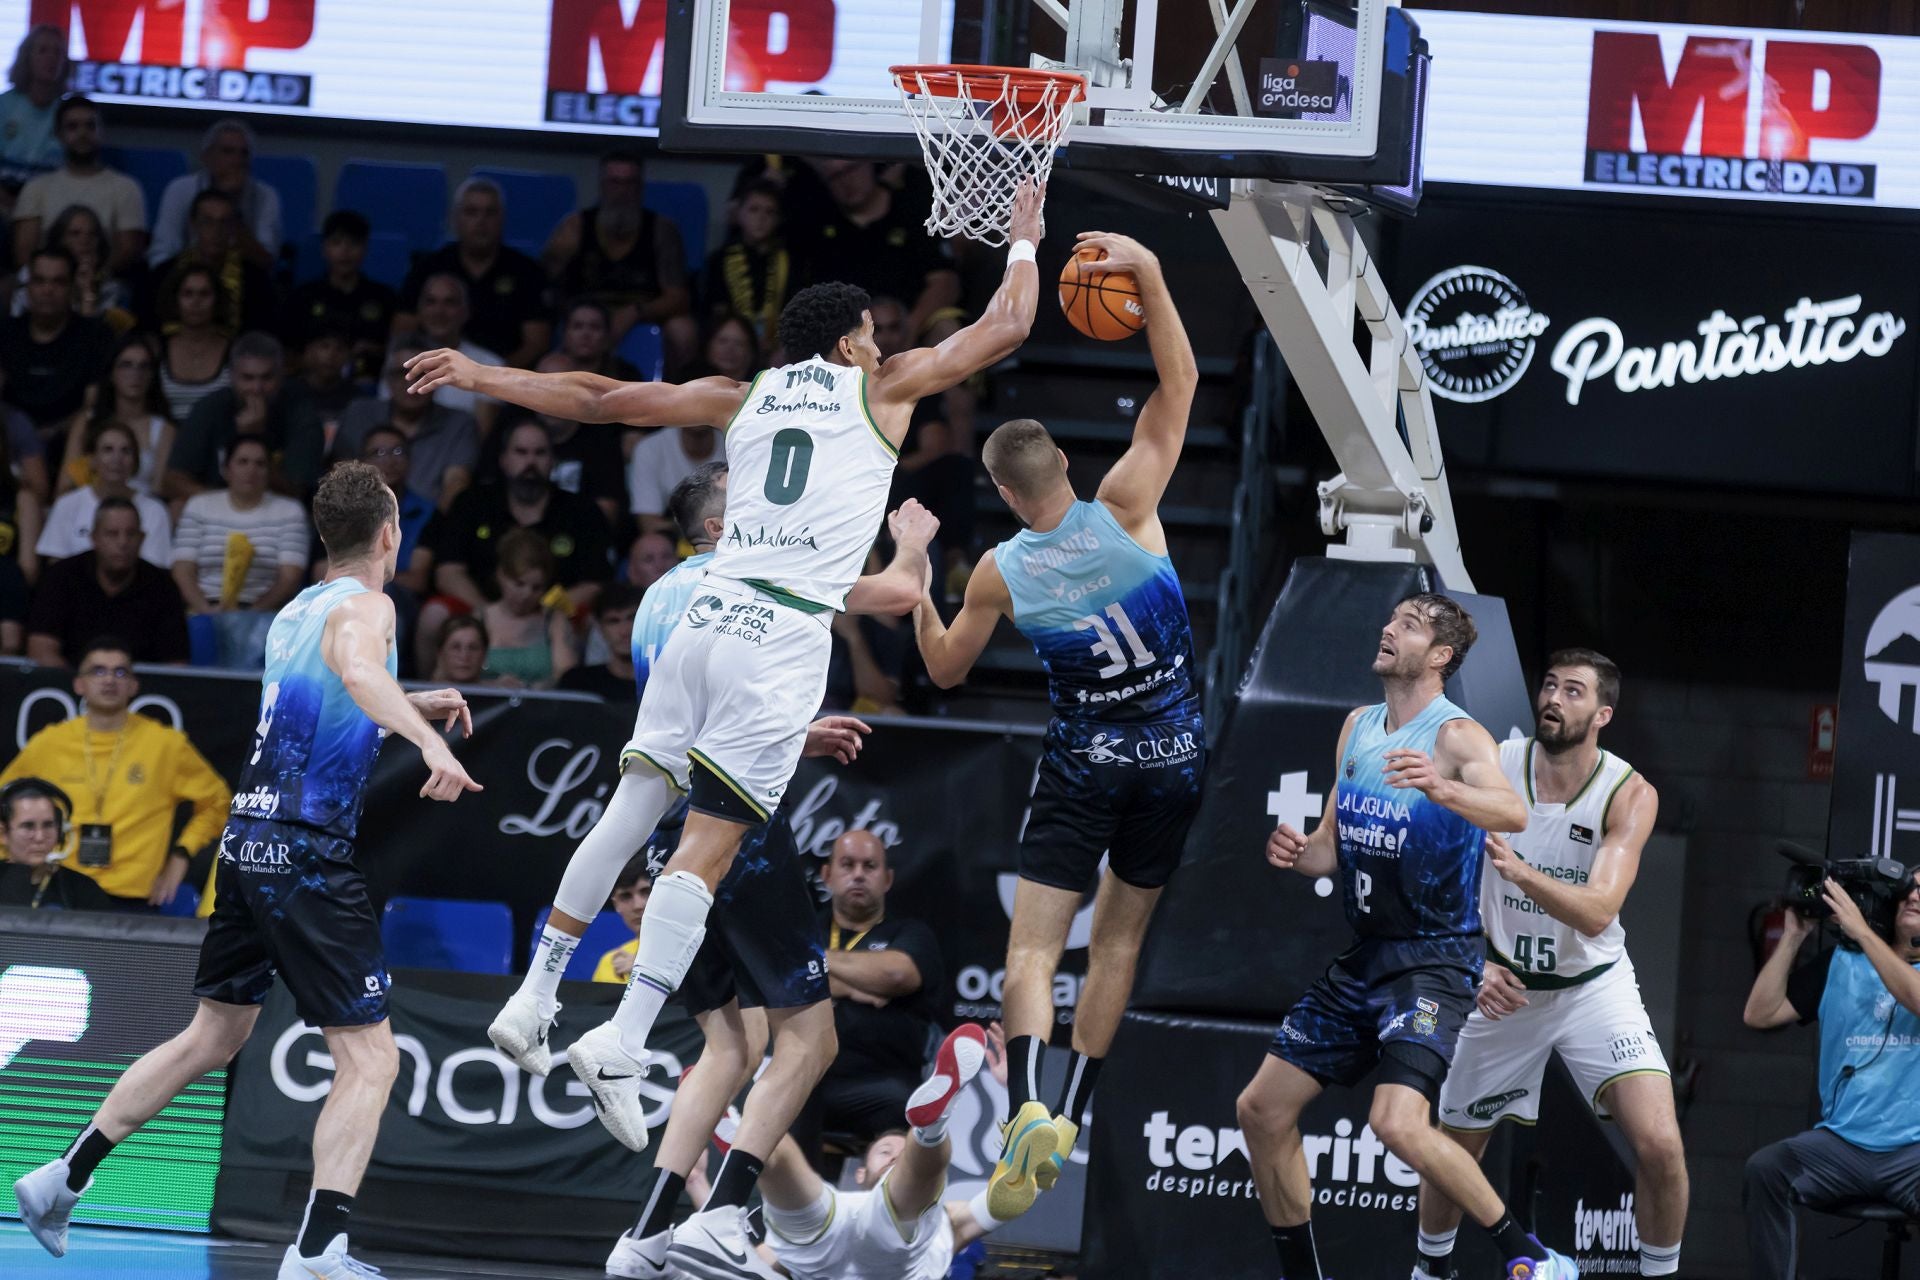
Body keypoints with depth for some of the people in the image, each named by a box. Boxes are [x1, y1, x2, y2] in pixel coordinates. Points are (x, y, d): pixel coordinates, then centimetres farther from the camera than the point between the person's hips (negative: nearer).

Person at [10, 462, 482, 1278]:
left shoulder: (295, 613, 17)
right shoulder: (362, 606, -9)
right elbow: (358, 671, -34)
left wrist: (410, 710, 31)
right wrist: (428, 742, -46)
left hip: (250, 841, 9)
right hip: (307, 854, -9)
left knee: (213, 1037, 23)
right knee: (369, 1058, -8)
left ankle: (64, 1180, 28)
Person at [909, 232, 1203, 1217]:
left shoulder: (1000, 574, -8)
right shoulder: (1123, 508, -12)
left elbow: (943, 668, 9)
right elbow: (1179, 385, -9)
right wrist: (1148, 276, -13)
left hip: (1084, 765, -2)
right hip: (1172, 756, 2)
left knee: (1032, 948, -2)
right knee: (1118, 939, 16)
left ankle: (1029, 1107, -26)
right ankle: (1073, 1112, 16)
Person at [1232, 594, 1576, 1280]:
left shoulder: (1456, 737, -14)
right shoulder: (1358, 727, 10)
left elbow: (1514, 813, -33)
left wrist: (1441, 788, -52)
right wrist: (1298, 853, -5)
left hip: (1434, 960, -8)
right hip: (1364, 958, 8)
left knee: (1398, 1122, -26)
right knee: (1262, 1109, 7)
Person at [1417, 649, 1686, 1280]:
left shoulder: (1630, 795, -17)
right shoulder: (1493, 767, -12)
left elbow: (1596, 913, -29)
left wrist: (1521, 871, -46)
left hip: (1593, 985, -2)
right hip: (1504, 987, 2)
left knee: (1660, 1144, -20)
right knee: (1455, 1147, 14)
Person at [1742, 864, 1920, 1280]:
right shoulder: (1841, 965, 16)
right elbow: (1759, 1014, 11)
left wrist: (1861, 930, -16)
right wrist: (1793, 937, 5)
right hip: (1841, 1145, 3)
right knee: (1764, 1168, -27)